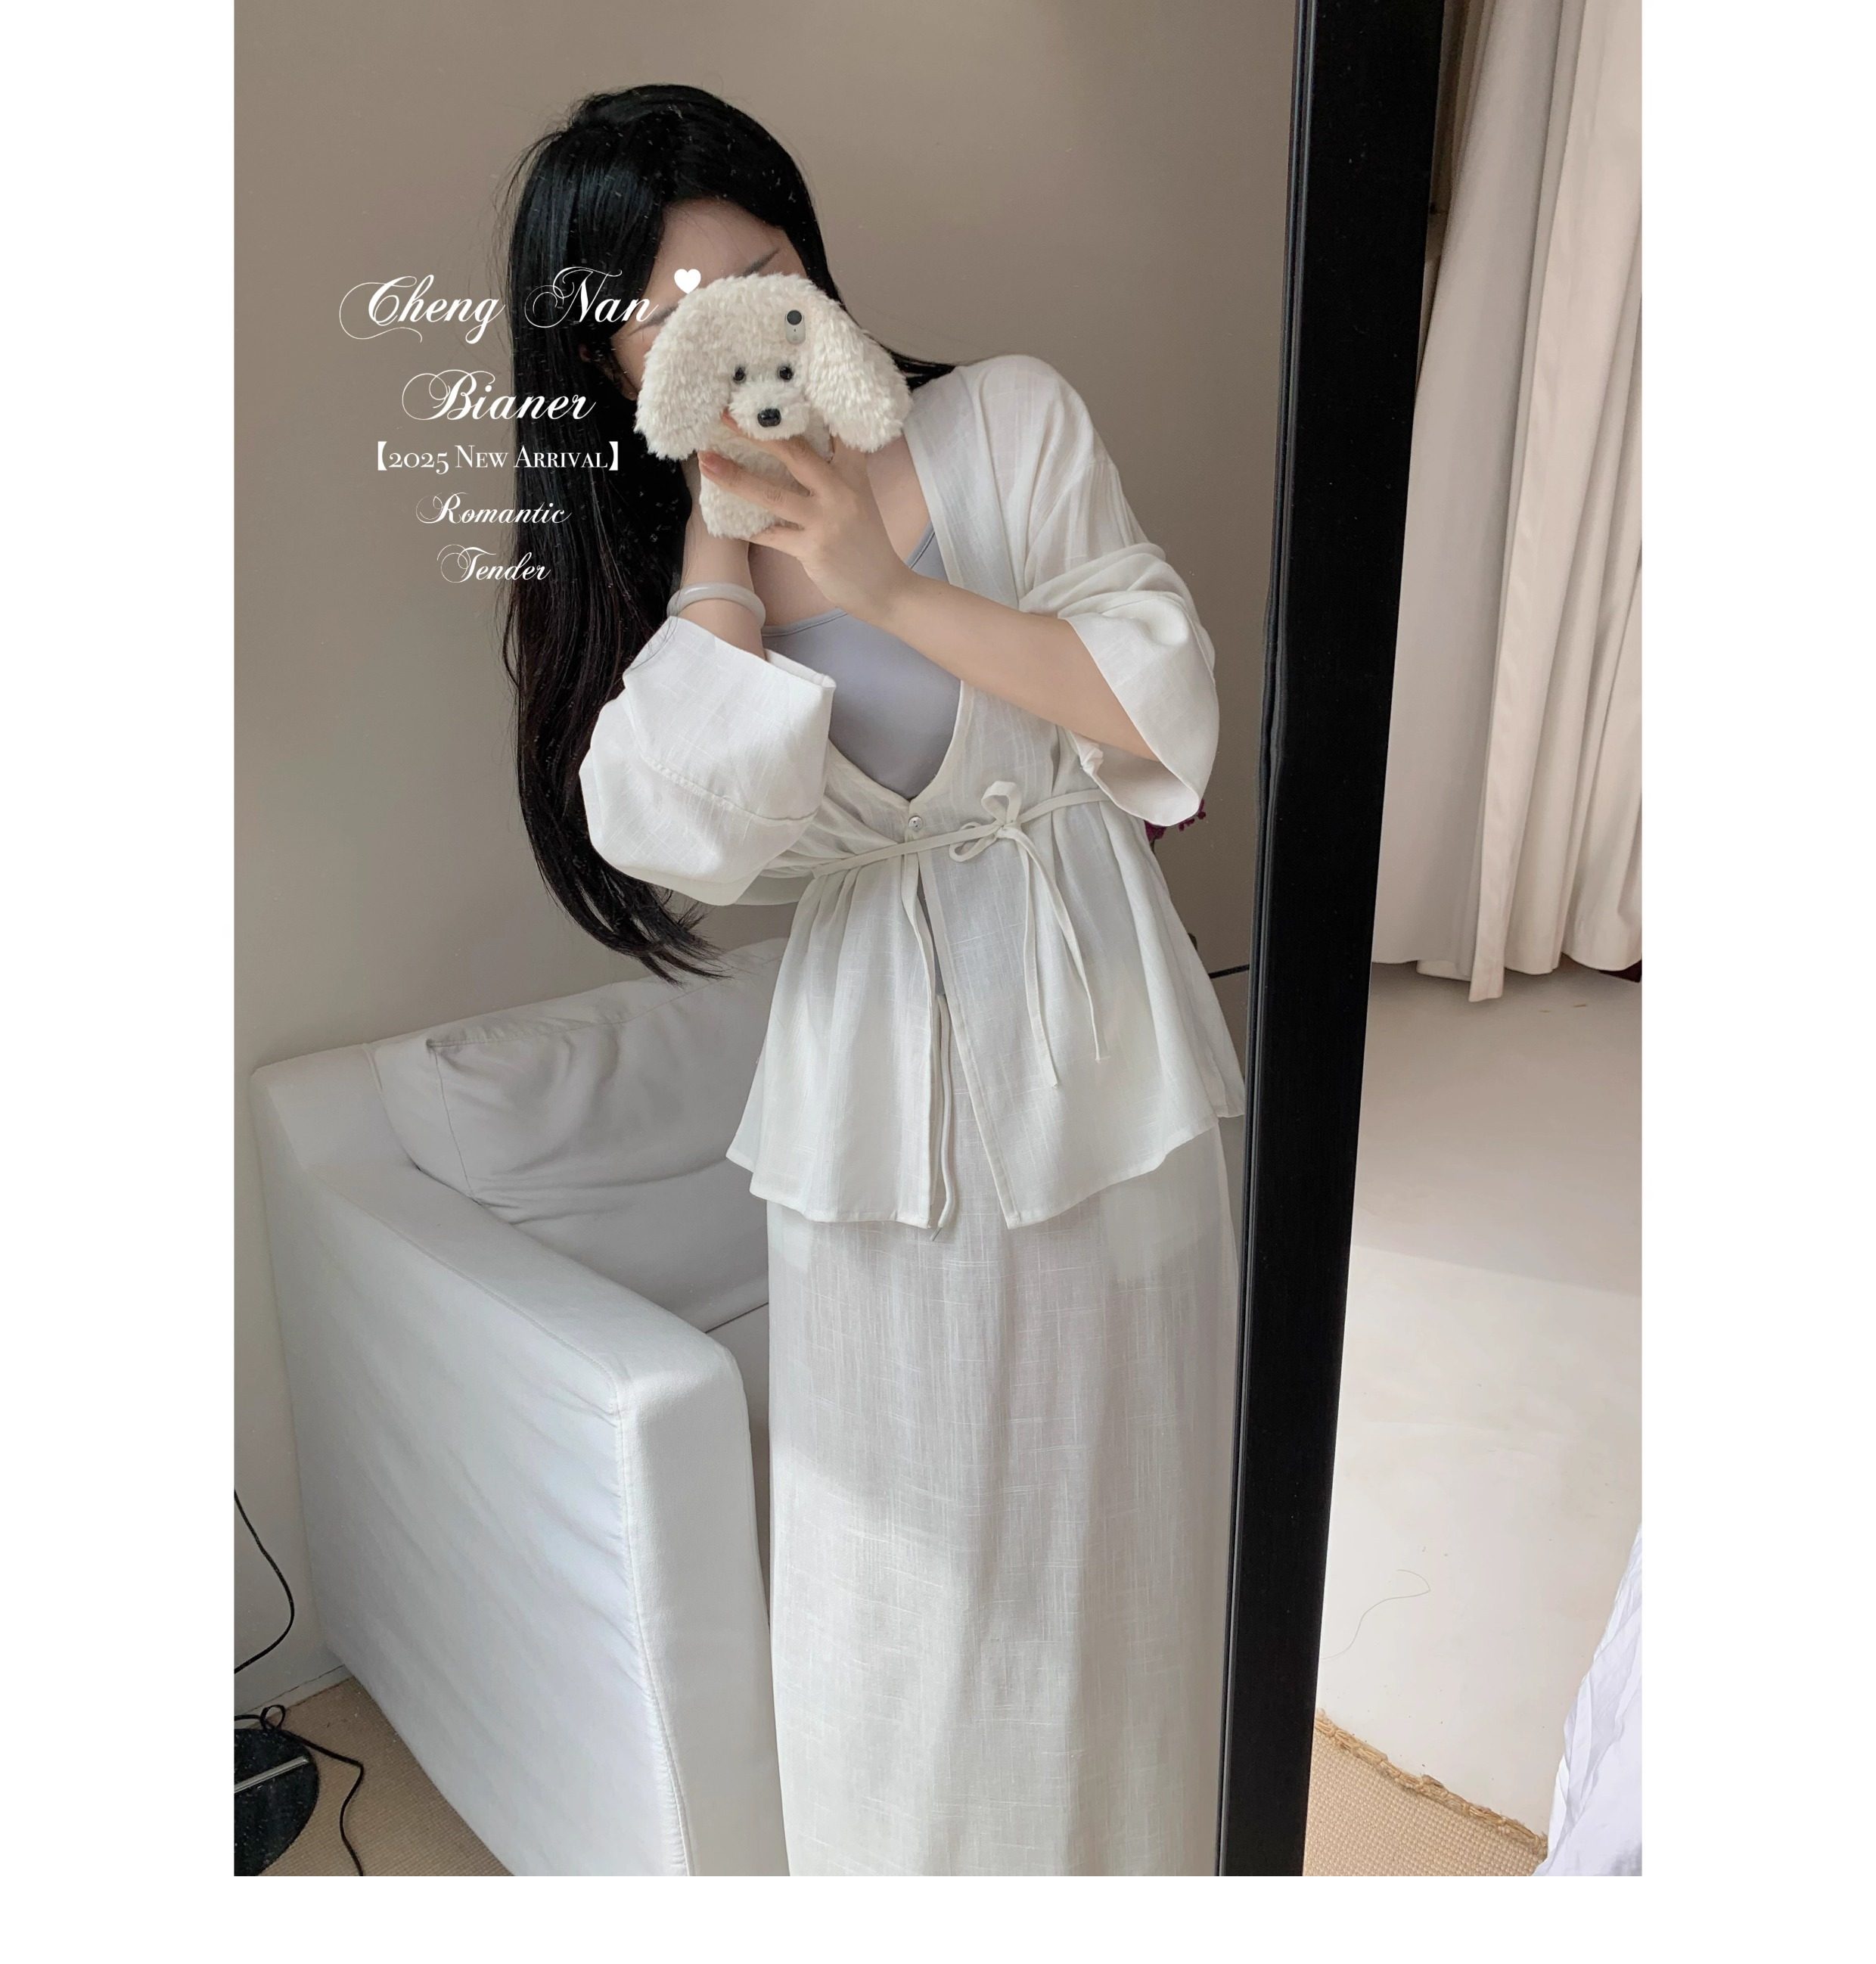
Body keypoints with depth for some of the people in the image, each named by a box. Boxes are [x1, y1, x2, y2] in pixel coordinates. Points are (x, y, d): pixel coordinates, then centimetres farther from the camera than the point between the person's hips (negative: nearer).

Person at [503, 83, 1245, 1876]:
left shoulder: (1007, 421, -5)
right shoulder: (647, 562, 0)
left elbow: (1168, 711, -12)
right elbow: (691, 832, -19)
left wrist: (890, 587, -19)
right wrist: (718, 522, -15)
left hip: (1099, 1062, 0)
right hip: (881, 1100, 1)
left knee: (1108, 1509, 17)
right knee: (902, 1542, 15)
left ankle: (1119, 1850, 47)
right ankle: (906, 1864, 45)